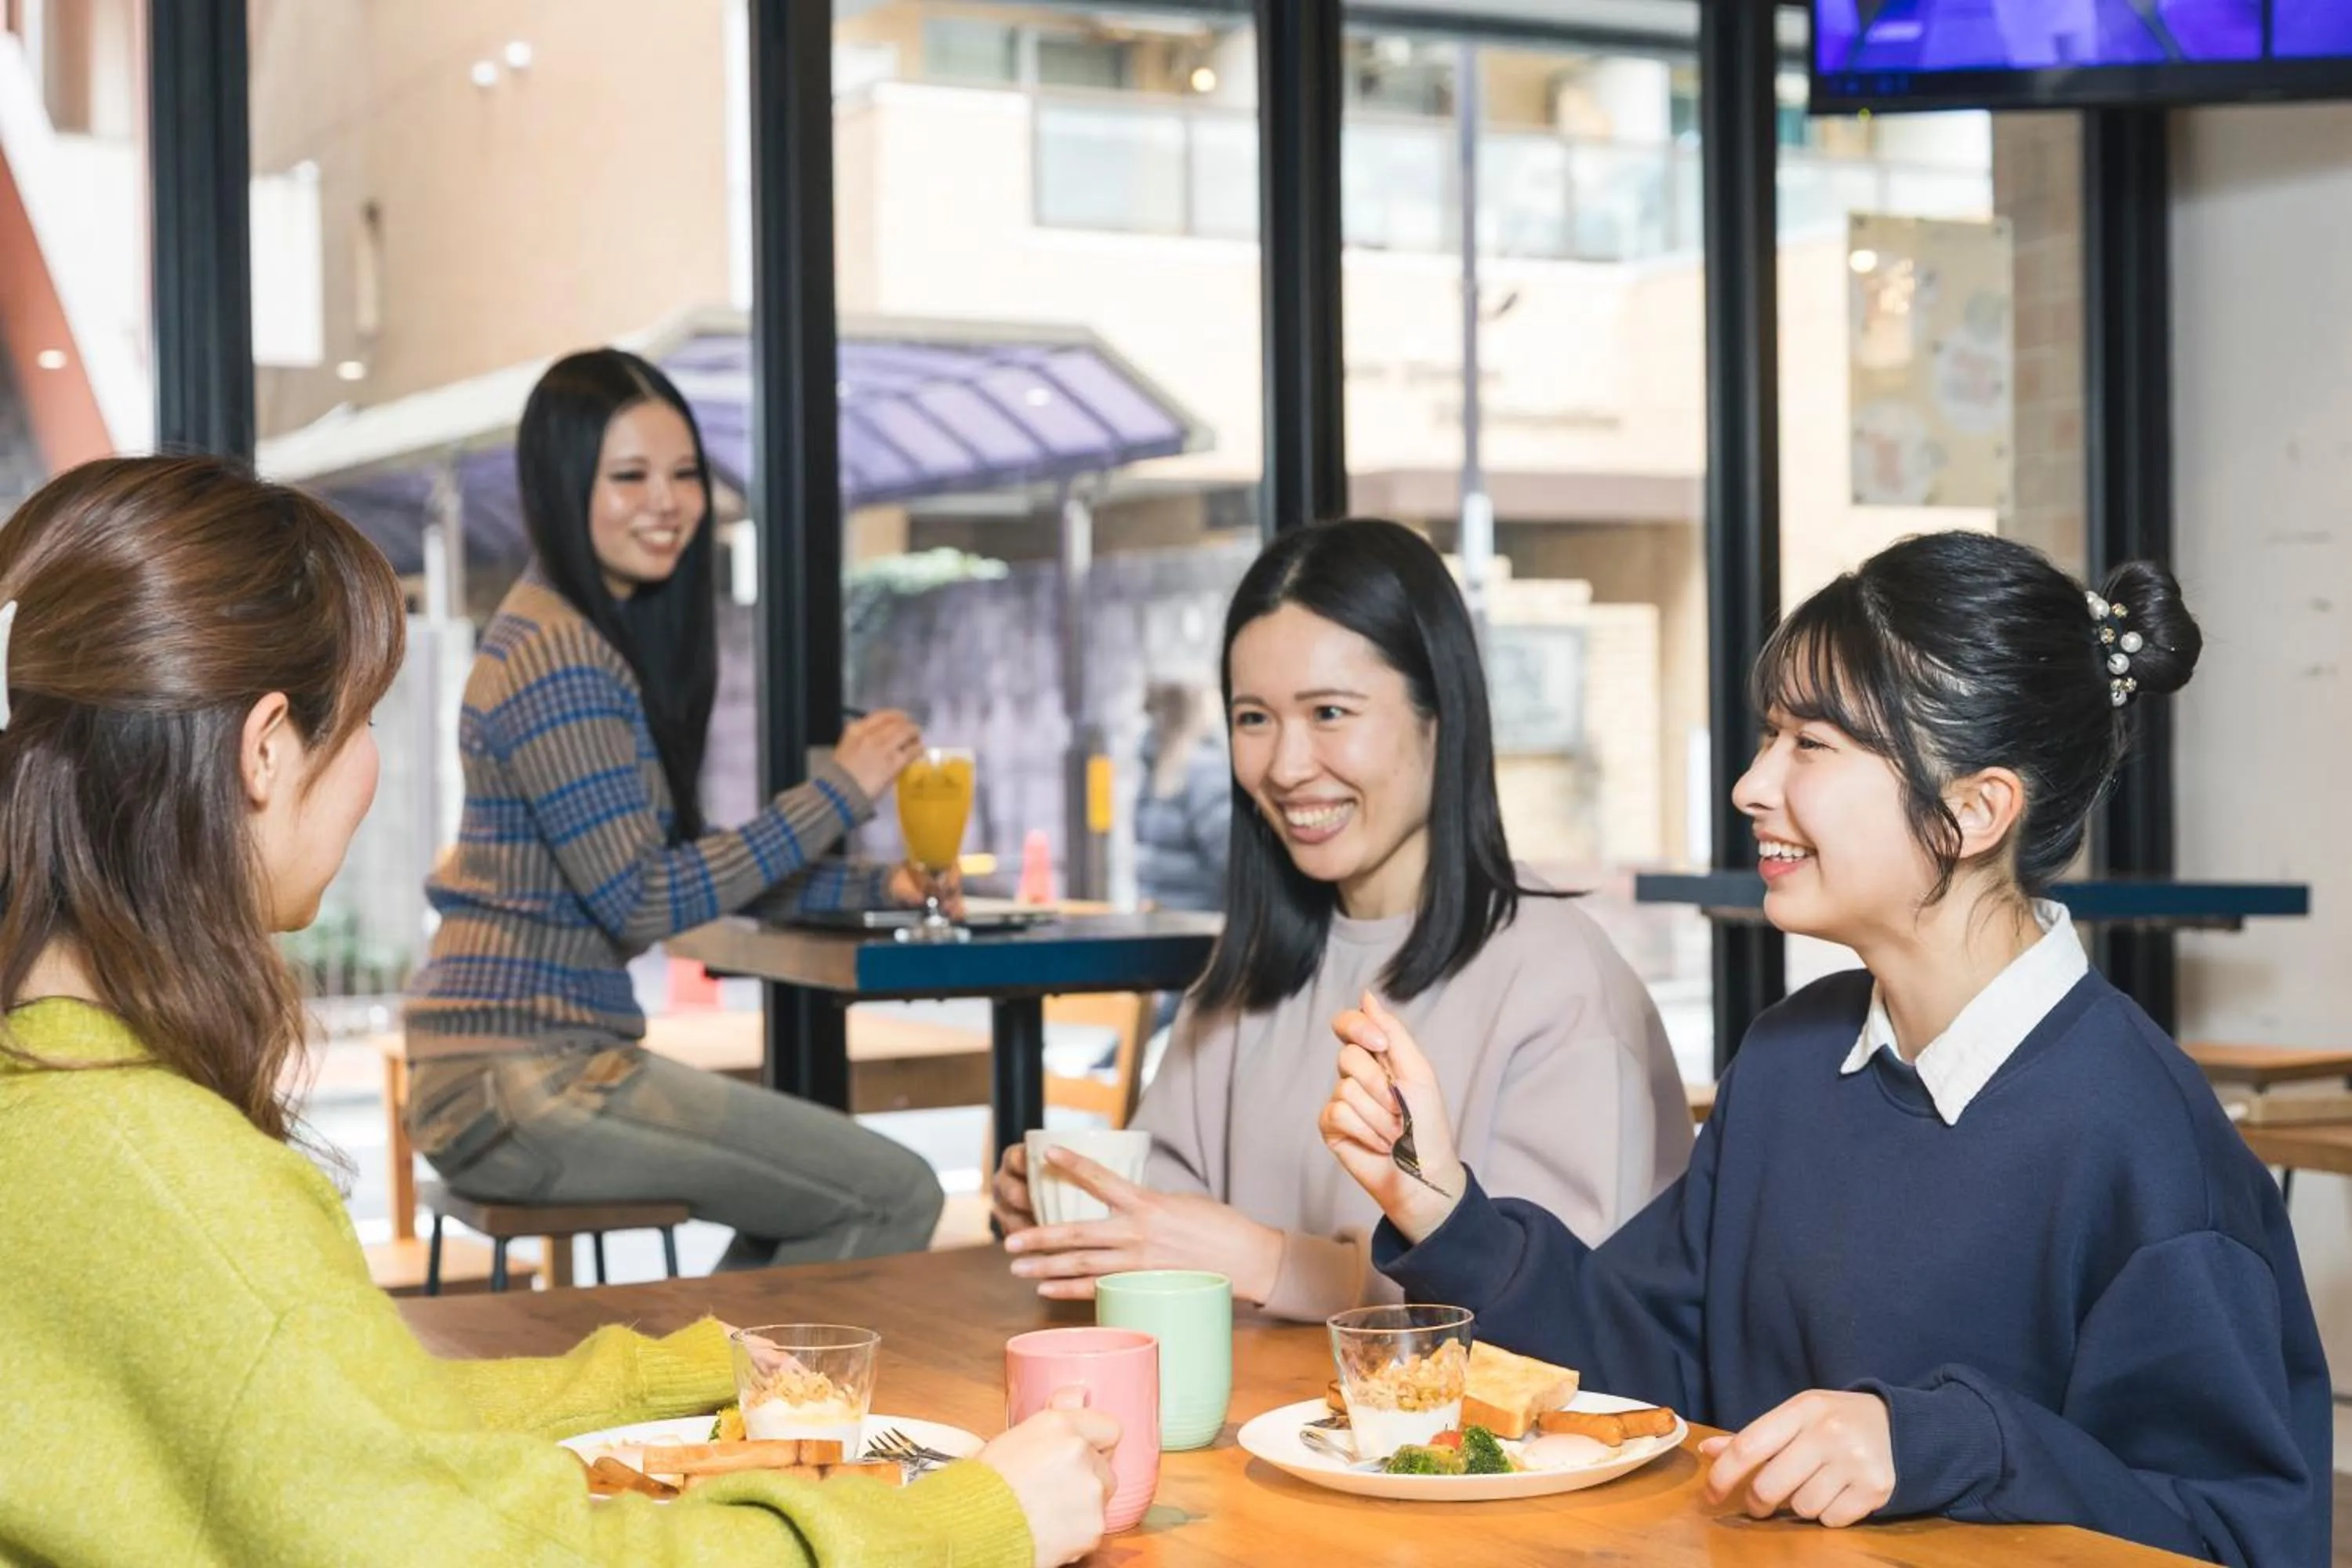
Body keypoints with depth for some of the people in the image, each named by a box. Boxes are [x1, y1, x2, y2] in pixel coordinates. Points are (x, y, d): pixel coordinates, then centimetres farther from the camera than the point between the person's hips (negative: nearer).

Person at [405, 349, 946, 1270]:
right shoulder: (556, 656, -16)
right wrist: (837, 793, -16)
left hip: (535, 1063, 11)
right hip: (520, 1081, -11)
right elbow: (643, 902, -19)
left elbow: (684, 858, 18)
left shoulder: (610, 635, 15)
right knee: (896, 1200, -10)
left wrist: (875, 887, 9)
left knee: (809, 1196, 28)